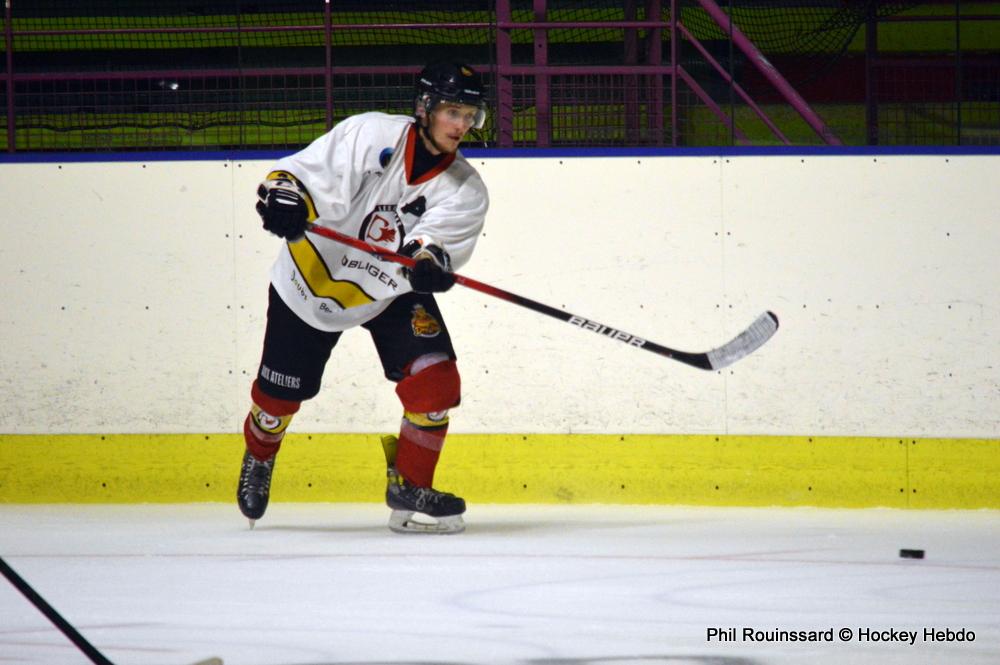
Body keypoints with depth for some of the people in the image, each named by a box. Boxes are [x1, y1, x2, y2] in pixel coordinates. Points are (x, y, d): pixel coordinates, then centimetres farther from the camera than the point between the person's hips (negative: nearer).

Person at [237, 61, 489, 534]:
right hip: (312, 279, -2)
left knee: (435, 383, -17)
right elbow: (303, 172, -21)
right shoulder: (369, 135, -20)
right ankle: (259, 455, 45)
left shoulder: (466, 192, -13)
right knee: (281, 393, 9)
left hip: (392, 291, 2)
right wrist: (285, 196, -42)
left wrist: (429, 259, -49)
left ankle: (410, 490, 3)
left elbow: (440, 241, -27)